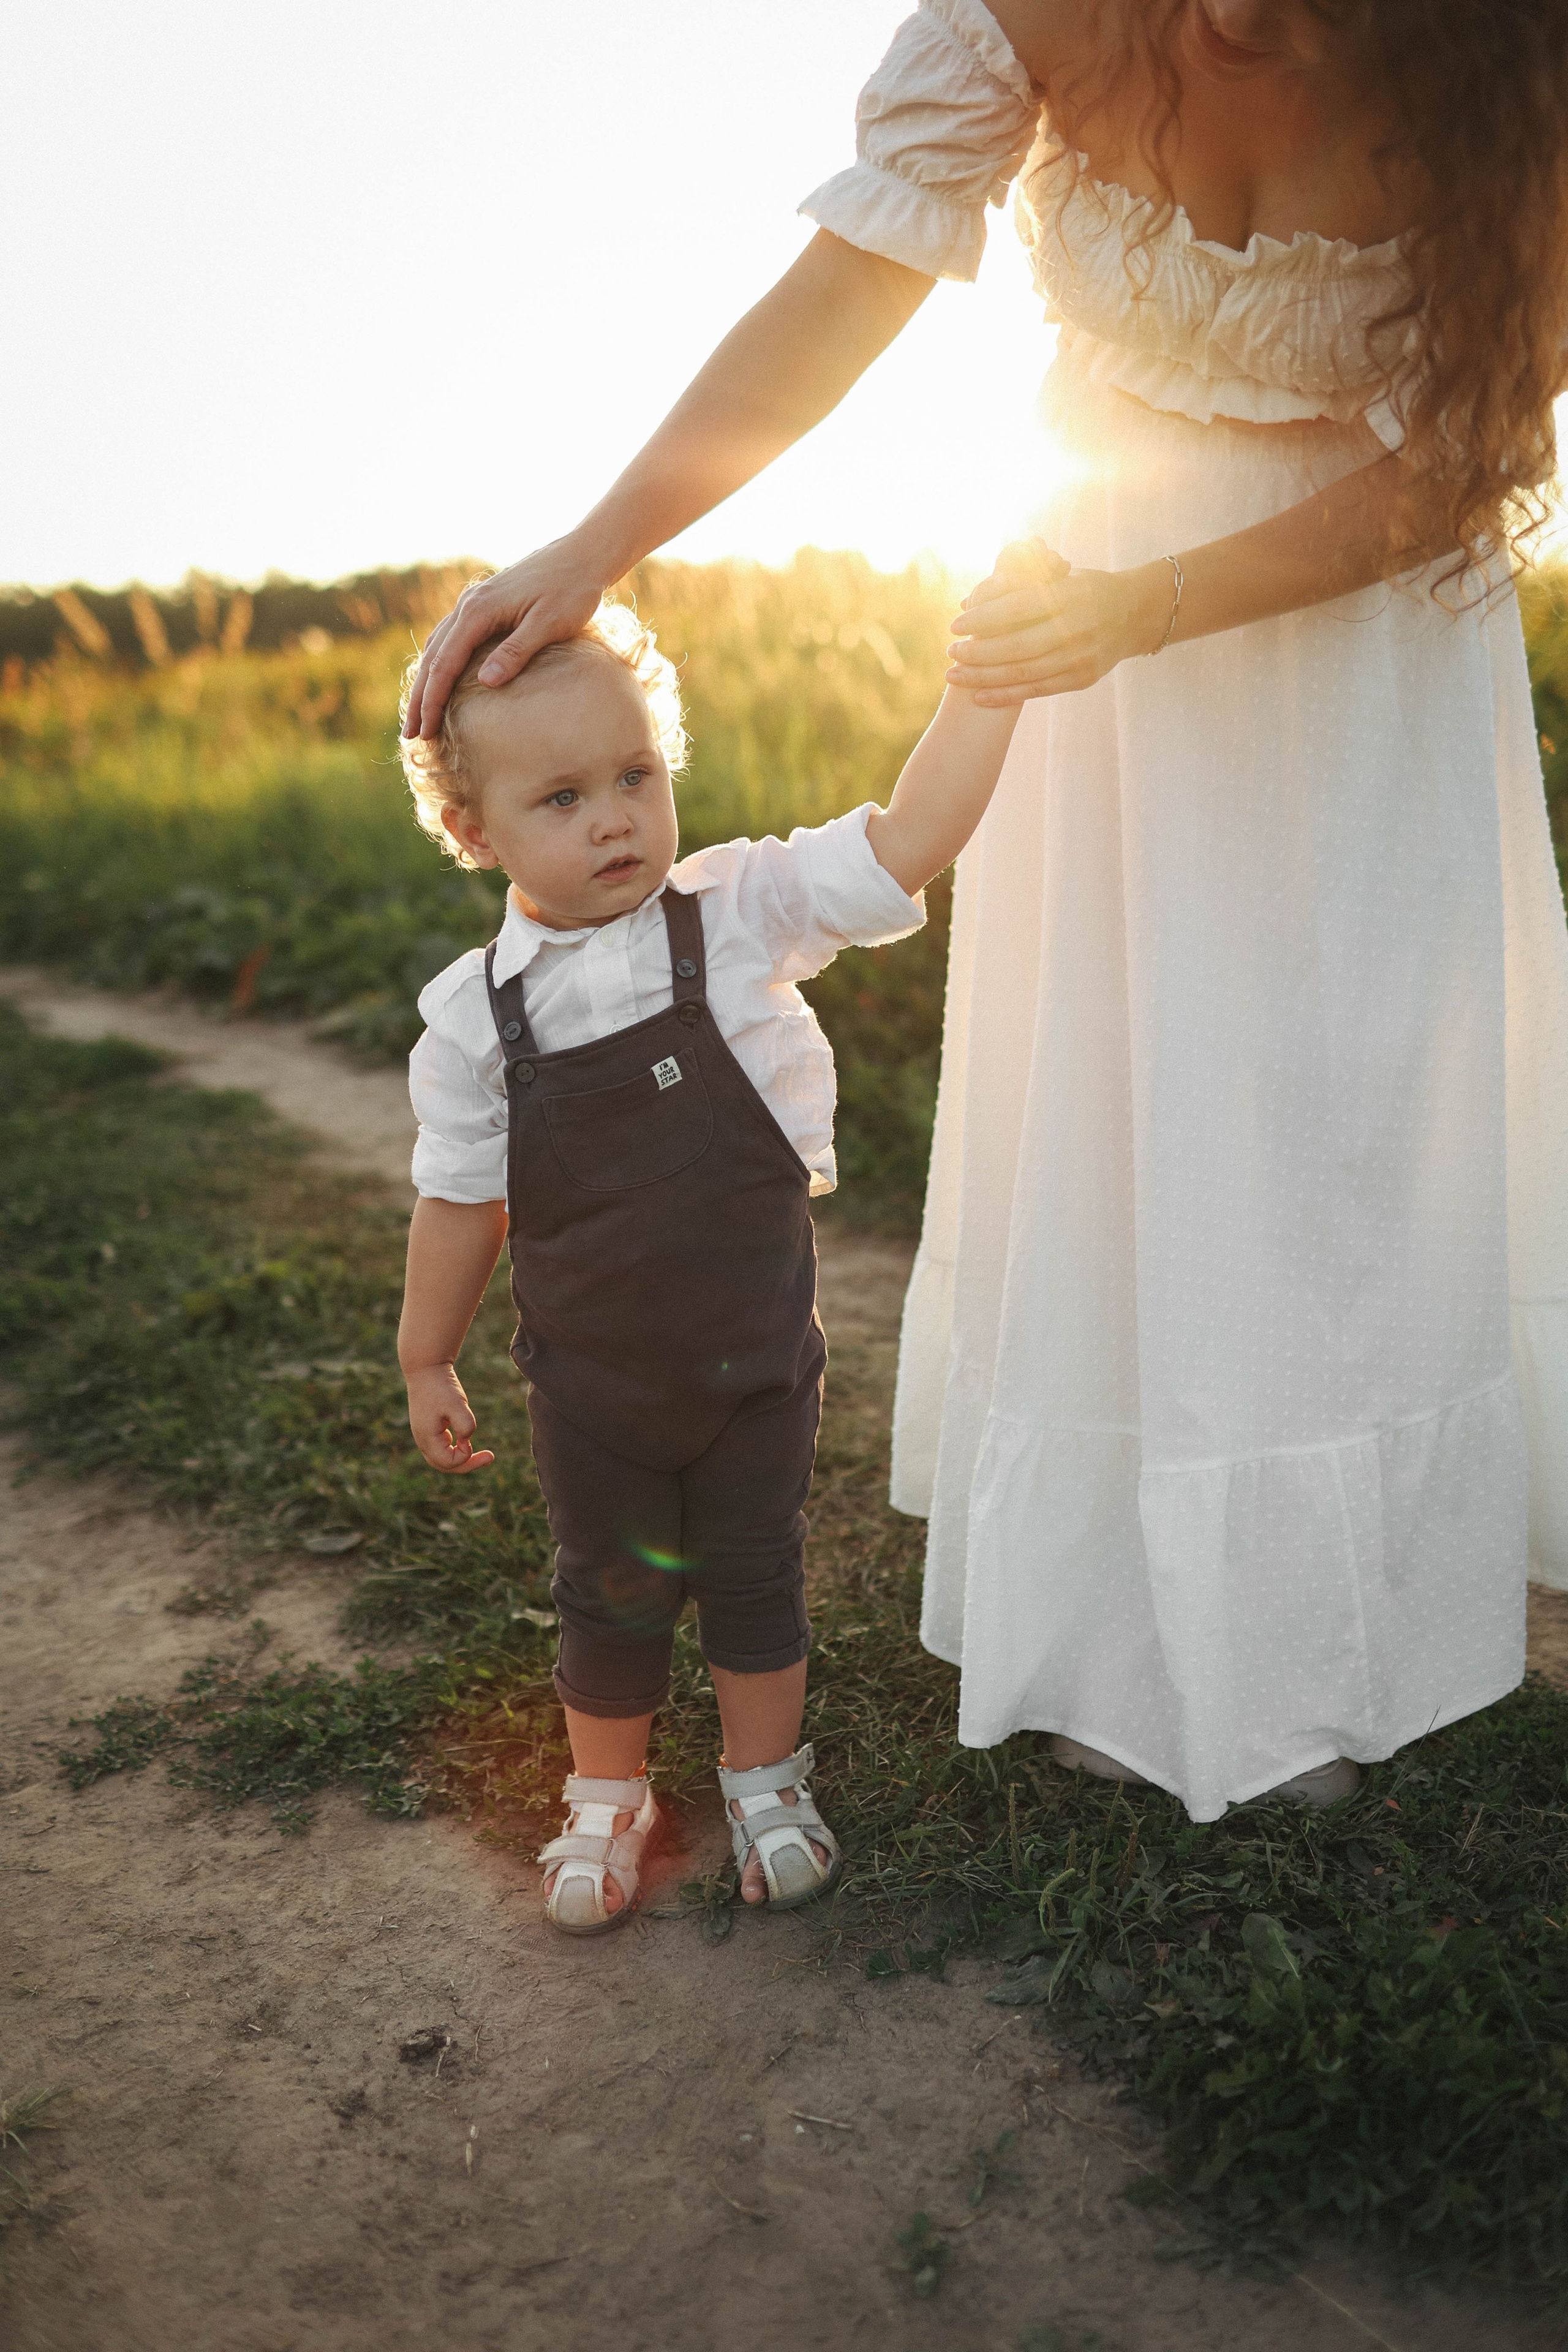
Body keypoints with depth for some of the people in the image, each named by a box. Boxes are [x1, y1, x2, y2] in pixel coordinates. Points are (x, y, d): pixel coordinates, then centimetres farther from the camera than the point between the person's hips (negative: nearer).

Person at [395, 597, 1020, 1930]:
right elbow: (461, 1201, -2)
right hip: (594, 1382, 0)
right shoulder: (476, 1016, -12)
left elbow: (905, 844, -21)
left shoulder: (740, 917, -14)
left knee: (755, 1579, 17)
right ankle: (609, 1797, 43)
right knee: (613, 1594, 17)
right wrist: (427, 1364, 7)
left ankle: (766, 1781, 43)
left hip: (761, 1355, 0)